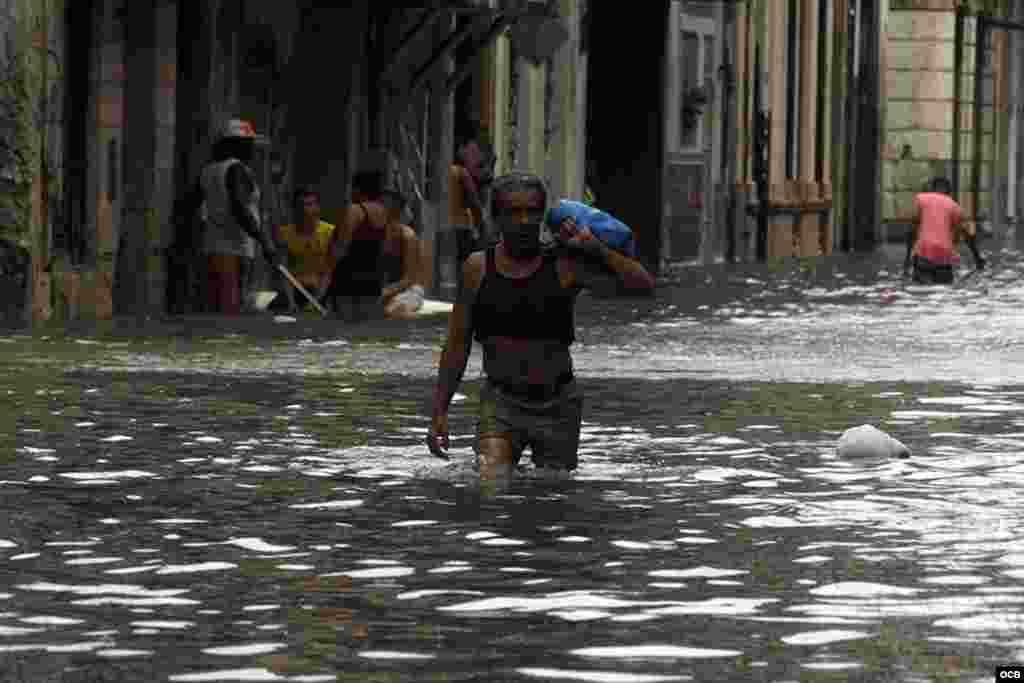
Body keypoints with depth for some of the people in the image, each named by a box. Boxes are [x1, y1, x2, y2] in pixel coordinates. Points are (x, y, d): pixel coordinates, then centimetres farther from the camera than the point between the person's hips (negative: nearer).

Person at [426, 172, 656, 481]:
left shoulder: (565, 266, -4)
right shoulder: (479, 267, 1)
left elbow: (643, 284, -9)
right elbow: (457, 346, 8)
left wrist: (597, 249, -18)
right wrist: (439, 413, 5)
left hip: (556, 405, 0)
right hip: (501, 400, 0)